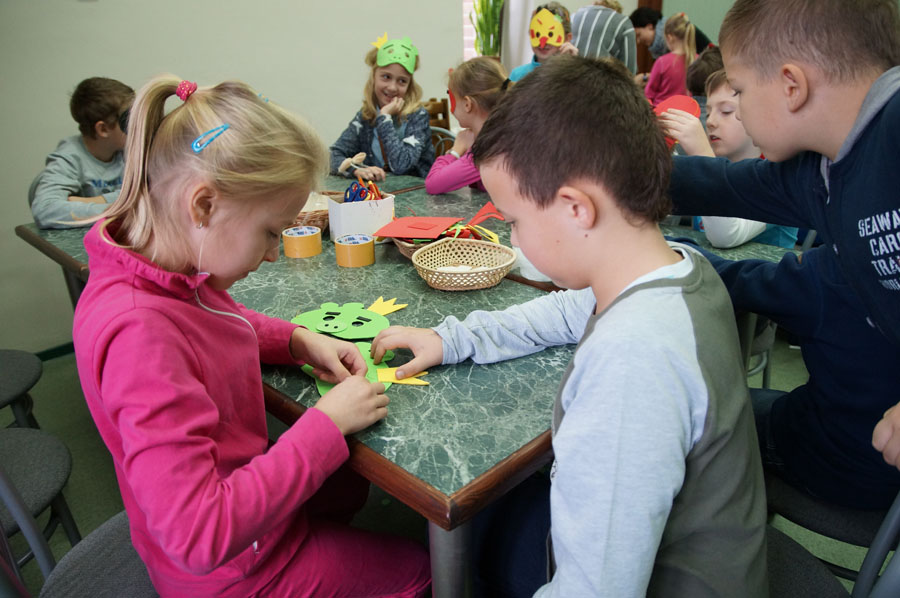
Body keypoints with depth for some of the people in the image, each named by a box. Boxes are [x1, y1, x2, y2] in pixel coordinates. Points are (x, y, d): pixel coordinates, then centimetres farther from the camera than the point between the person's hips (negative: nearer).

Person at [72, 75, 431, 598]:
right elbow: (200, 539, -38)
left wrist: (298, 341, -6)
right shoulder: (140, 333, -38)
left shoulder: (166, 273, -10)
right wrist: (327, 424, -31)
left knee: (357, 482, 33)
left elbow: (218, 323, 13)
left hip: (240, 489, 8)